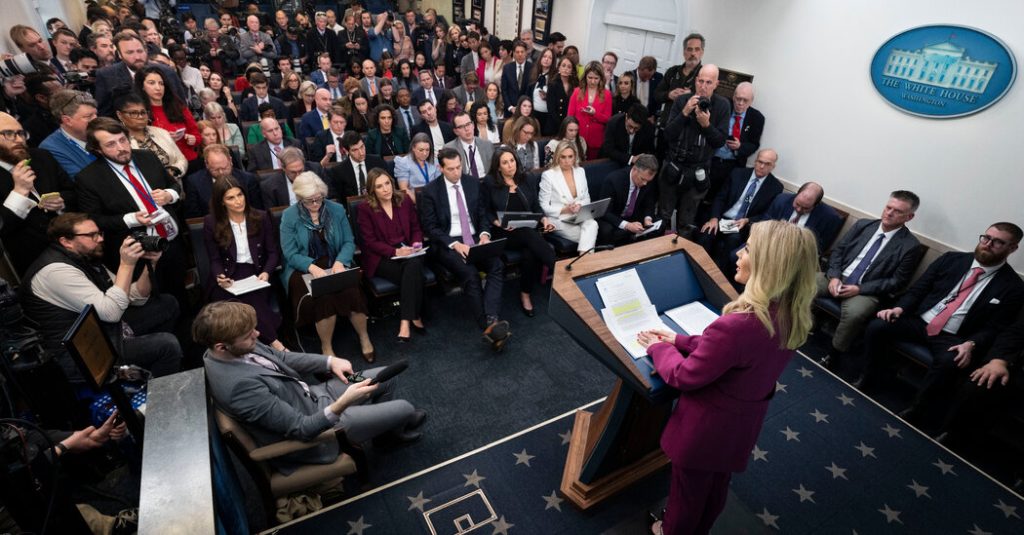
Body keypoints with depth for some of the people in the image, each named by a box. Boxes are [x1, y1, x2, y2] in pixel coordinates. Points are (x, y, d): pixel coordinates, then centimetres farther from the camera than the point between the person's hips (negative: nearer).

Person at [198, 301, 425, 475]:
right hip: (312, 427, -8)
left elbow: (281, 357, 6)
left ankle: (384, 424, 40)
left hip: (310, 396, 8)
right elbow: (301, 429, -30)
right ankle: (397, 427, 38)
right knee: (403, 409, -1)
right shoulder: (240, 385, -36)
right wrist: (342, 404, -42)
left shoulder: (233, 348, -10)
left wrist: (330, 361, -4)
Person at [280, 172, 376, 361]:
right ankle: (326, 347, -10)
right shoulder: (289, 216, -2)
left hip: (336, 264, 2)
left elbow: (349, 241, 2)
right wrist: (312, 267, -24)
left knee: (352, 291, -28)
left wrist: (340, 262, -18)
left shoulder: (337, 210, 3)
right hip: (304, 268, -1)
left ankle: (364, 337, -4)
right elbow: (290, 253, -6)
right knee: (323, 296, -31)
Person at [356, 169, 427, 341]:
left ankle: (406, 321, -27)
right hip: (381, 258, -3)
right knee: (413, 274, -31)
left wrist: (416, 244, -7)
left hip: (408, 253, 3)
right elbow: (370, 242, -7)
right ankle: (414, 316, -17)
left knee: (414, 265, -33)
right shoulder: (364, 209, -3)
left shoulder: (405, 201, 10)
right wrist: (396, 251, -19)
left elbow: (416, 228, 15)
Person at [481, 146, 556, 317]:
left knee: (531, 253, -30)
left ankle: (526, 294, -13)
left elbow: (536, 205, 14)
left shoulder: (526, 179, 13)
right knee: (530, 235, -35)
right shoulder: (490, 182, 4)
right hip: (504, 234, -3)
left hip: (529, 231, 3)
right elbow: (487, 211, 4)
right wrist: (498, 223, -14)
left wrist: (544, 219, -5)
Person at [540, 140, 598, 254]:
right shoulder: (548, 175, -6)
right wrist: (565, 210, -18)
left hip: (580, 216, 4)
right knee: (590, 236, -26)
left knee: (592, 224, -31)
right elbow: (544, 207, -6)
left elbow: (586, 198, 15)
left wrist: (580, 206, -8)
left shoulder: (580, 171, 10)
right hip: (559, 219, -4)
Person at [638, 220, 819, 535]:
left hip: (706, 428, -7)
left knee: (688, 491, 23)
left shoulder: (736, 325, -38)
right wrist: (681, 341, 2)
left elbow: (684, 376, -24)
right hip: (744, 425, 7)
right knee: (716, 488, 32)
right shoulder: (793, 318, -12)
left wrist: (659, 348, -6)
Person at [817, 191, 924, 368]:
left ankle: (835, 352, -10)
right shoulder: (863, 225, 8)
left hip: (867, 290, -4)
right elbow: (837, 250, 7)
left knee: (854, 313, -35)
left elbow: (897, 282, -5)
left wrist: (859, 289, -16)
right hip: (838, 277, 4)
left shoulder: (910, 246, -3)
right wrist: (833, 276, -9)